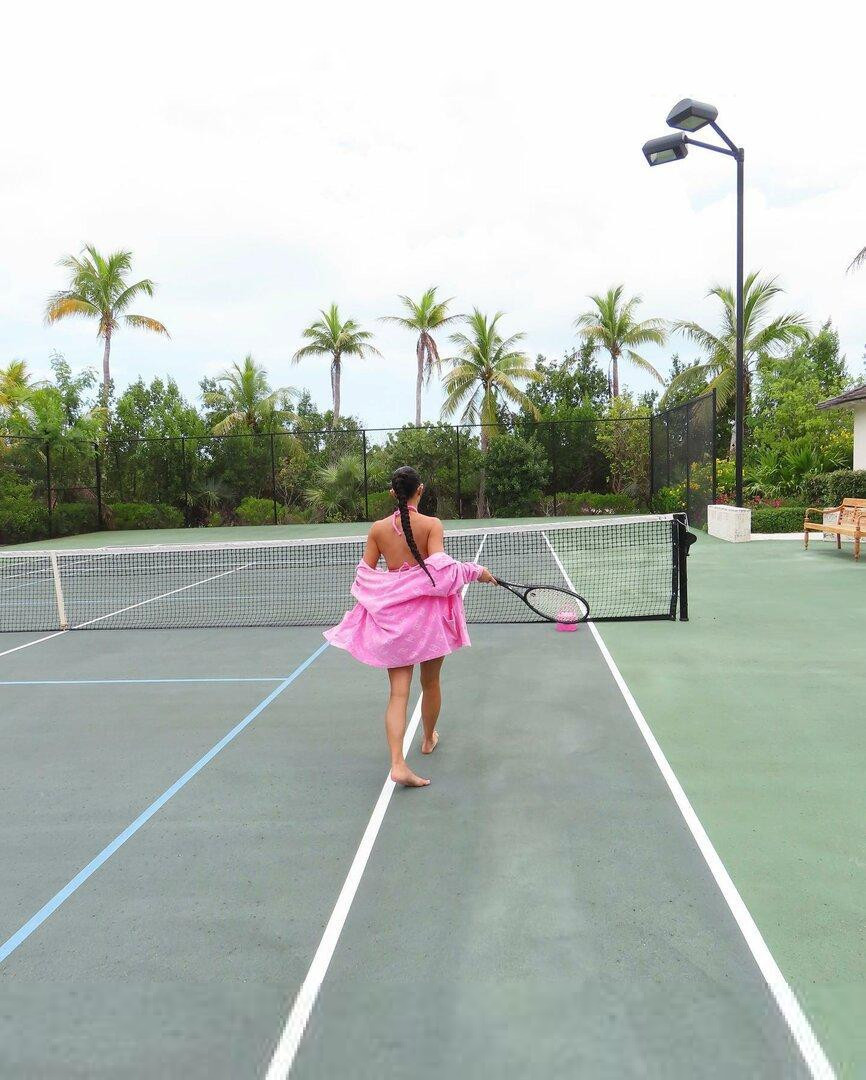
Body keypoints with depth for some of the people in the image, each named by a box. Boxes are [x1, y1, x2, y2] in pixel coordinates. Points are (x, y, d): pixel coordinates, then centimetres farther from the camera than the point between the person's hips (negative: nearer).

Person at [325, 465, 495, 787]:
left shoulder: (378, 528, -1)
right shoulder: (432, 525, -10)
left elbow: (365, 576, 1)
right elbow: (439, 567, -20)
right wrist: (475, 572, -7)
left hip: (392, 616, 2)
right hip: (429, 613, -2)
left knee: (398, 693, 2)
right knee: (430, 683, 21)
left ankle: (398, 764, -11)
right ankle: (429, 739, 43)